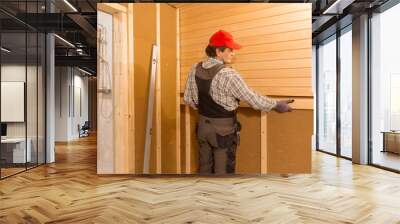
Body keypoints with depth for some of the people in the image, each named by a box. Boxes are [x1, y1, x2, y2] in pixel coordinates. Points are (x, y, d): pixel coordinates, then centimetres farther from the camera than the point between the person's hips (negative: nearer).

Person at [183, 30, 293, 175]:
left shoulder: (195, 69, -2)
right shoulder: (228, 74, -22)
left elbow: (188, 99, 7)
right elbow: (253, 99, -16)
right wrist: (276, 104, -1)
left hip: (203, 125, 7)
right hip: (223, 129, -6)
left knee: (205, 169, 19)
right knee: (223, 172, 8)